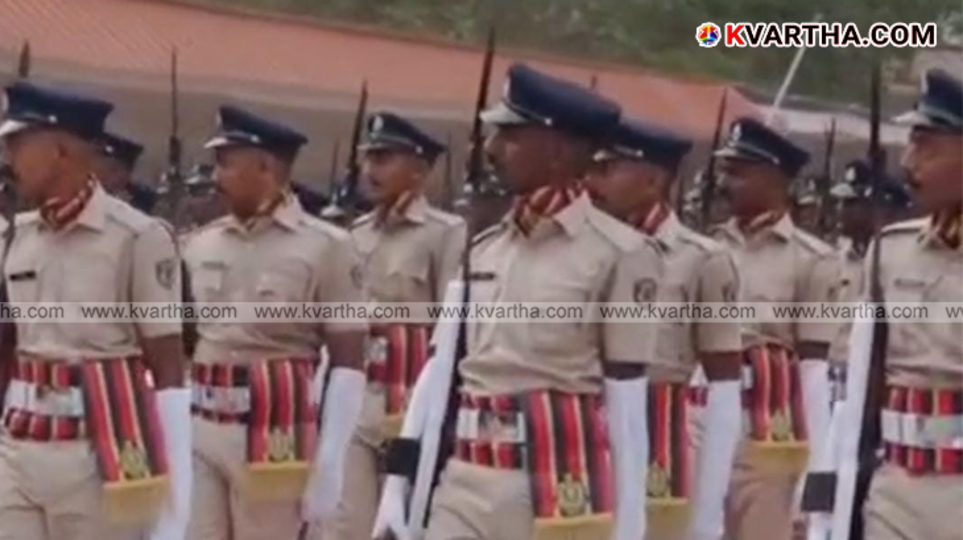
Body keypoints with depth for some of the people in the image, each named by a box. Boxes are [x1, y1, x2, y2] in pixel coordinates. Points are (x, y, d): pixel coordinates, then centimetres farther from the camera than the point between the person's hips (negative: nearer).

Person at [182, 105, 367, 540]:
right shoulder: (201, 245, 8)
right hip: (196, 431, 4)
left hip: (272, 434, -4)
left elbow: (348, 364, -6)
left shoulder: (324, 247, -5)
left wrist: (328, 466, -11)